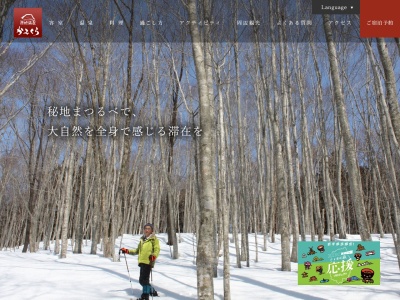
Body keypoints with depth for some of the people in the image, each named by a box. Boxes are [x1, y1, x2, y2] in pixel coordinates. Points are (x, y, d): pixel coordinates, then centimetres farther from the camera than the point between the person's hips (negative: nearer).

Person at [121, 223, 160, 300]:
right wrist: (127, 251, 21)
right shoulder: (142, 239, 20)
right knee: (142, 280, 11)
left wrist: (154, 255, -31)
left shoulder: (154, 239, 1)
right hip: (142, 262, 7)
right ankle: (152, 291, 29)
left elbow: (157, 249, -10)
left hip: (148, 262, -7)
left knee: (144, 279, -12)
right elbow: (137, 250, 28)